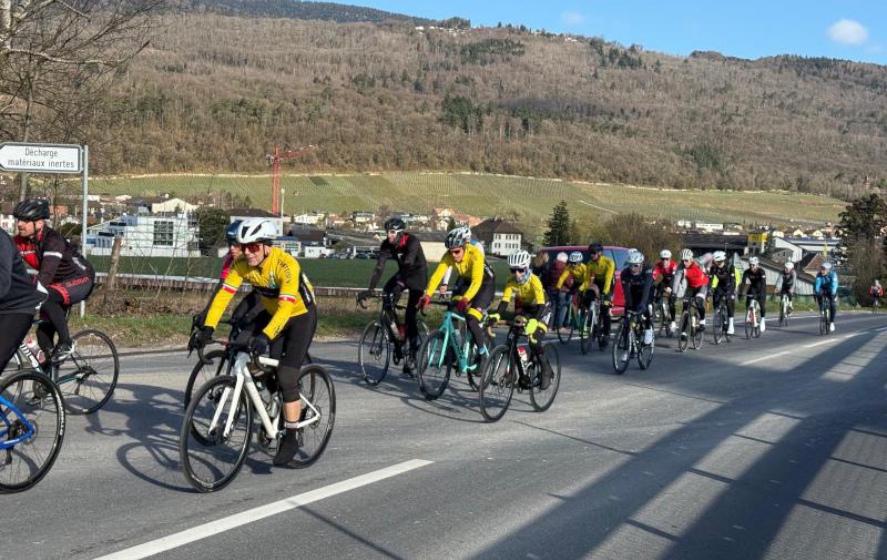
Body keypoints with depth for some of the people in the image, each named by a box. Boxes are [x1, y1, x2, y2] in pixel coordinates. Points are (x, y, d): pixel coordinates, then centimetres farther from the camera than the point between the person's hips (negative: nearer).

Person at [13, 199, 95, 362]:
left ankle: (66, 343, -19)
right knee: (43, 333, -1)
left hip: (81, 279, -7)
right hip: (58, 284, 7)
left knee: (45, 297, -34)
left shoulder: (53, 239, -28)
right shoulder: (19, 242, -8)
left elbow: (46, 272, -39)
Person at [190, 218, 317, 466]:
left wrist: (265, 336, -54)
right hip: (271, 313, 6)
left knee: (286, 377, -15)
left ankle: (291, 437, -3)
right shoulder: (242, 265, -16)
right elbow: (223, 295, -22)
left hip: (300, 314, -6)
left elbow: (286, 306, -42)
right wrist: (207, 328, -35)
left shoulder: (286, 264, -33)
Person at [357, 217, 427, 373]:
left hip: (418, 274, -6)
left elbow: (408, 263, -41)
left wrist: (400, 284, -54)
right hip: (403, 273, 6)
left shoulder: (412, 242, -29)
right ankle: (396, 336, -3)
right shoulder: (386, 245, -15)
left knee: (410, 316, -14)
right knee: (386, 293, -18)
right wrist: (369, 289, -33)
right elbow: (379, 267, -22)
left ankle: (413, 355, -5)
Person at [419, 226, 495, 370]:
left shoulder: (475, 254, -34)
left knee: (471, 321, -21)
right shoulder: (449, 255, -21)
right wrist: (427, 295, -43)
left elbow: (476, 281, -43)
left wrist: (465, 299, -59)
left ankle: (483, 353, 0)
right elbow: (437, 275, -28)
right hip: (465, 281, 6)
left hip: (485, 283, -5)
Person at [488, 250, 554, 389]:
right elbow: (504, 301, -26)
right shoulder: (511, 281, -20)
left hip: (541, 309, -5)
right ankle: (523, 373, 2)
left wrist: (534, 321, -58)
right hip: (523, 308, 5)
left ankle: (546, 370, -1)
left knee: (534, 341, -23)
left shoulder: (534, 281, -32)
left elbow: (541, 305, -41)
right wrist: (496, 315, -46)